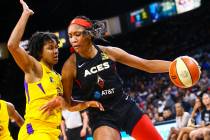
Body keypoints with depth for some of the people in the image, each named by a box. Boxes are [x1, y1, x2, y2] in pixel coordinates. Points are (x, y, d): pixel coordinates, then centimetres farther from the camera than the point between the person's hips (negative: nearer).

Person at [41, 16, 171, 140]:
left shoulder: (109, 52, -5)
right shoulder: (70, 65, -11)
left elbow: (148, 65, 0)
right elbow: (67, 103, -4)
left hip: (126, 108, 3)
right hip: (101, 117, -3)